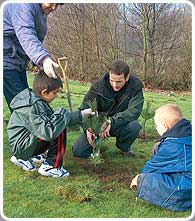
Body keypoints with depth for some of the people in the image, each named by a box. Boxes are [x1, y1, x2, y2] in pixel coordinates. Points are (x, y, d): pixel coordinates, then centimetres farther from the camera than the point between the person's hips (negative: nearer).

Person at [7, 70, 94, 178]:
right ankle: (50, 166, -12)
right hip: (22, 146, -10)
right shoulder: (33, 107, -24)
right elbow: (47, 132, -35)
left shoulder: (36, 101, 7)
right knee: (59, 129, -19)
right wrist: (62, 114, -23)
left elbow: (51, 119, 10)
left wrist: (81, 114, 7)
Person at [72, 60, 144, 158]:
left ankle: (124, 147, 0)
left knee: (134, 126, -34)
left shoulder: (135, 85, -18)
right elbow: (85, 108, -14)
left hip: (121, 124, 0)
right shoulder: (99, 86, -17)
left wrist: (111, 122, -39)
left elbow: (134, 110, -27)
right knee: (78, 151, -15)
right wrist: (88, 129, -33)